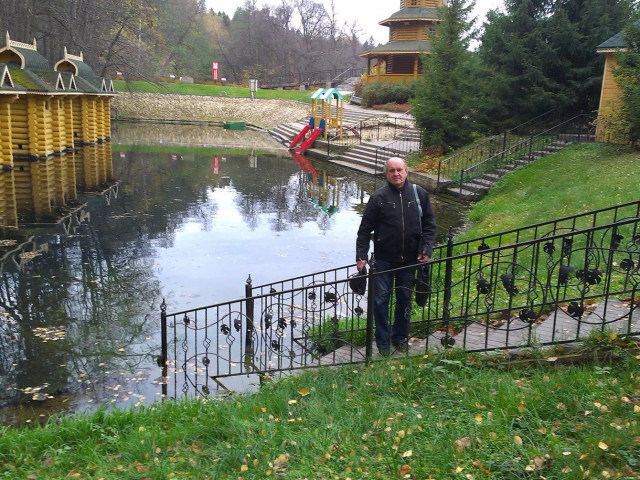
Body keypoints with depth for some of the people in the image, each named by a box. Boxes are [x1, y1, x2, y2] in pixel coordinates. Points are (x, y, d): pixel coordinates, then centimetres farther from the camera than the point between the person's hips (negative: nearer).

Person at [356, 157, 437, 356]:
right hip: (384, 259, -2)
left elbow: (429, 225, 6)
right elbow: (365, 229, -3)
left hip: (409, 258, 2)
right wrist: (361, 256, -8)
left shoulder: (419, 194, 0)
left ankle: (400, 337, 32)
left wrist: (426, 250, -5)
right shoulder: (378, 197, -6)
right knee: (381, 300, 4)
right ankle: (382, 341, 20)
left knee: (405, 299, 14)